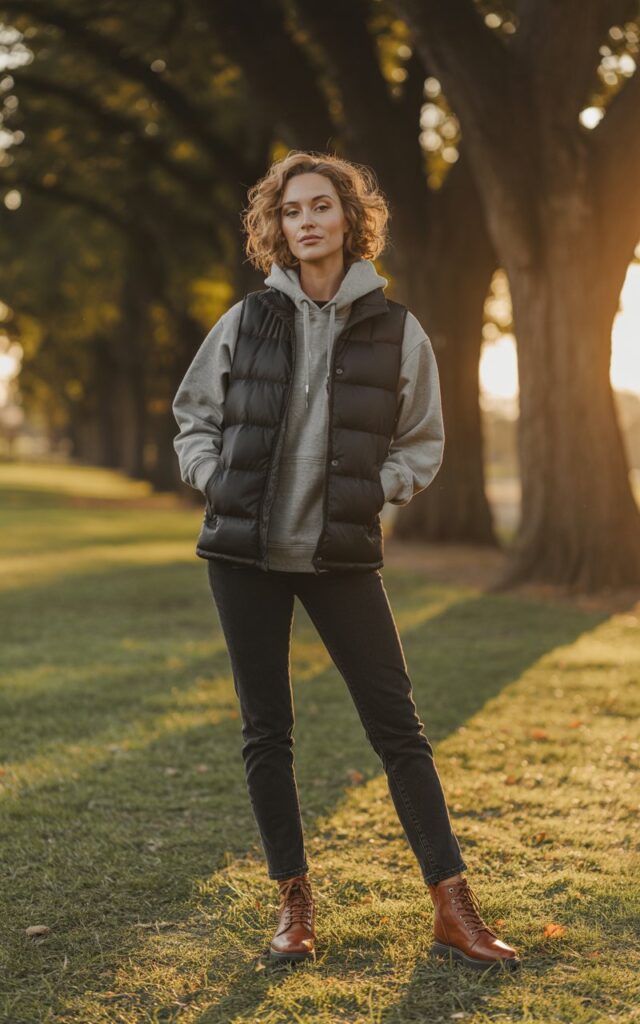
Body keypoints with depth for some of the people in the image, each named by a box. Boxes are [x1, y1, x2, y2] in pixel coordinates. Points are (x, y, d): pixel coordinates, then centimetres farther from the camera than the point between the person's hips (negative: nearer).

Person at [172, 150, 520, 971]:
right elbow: (193, 416, 14)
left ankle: (452, 909, 6)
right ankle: (294, 902, 20)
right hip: (244, 550, 2)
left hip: (342, 554, -1)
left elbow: (422, 444, 8)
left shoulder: (396, 332, 0)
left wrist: (371, 490, -7)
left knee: (397, 725, -1)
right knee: (265, 729, 7)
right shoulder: (247, 321, 3)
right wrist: (218, 482, -2)